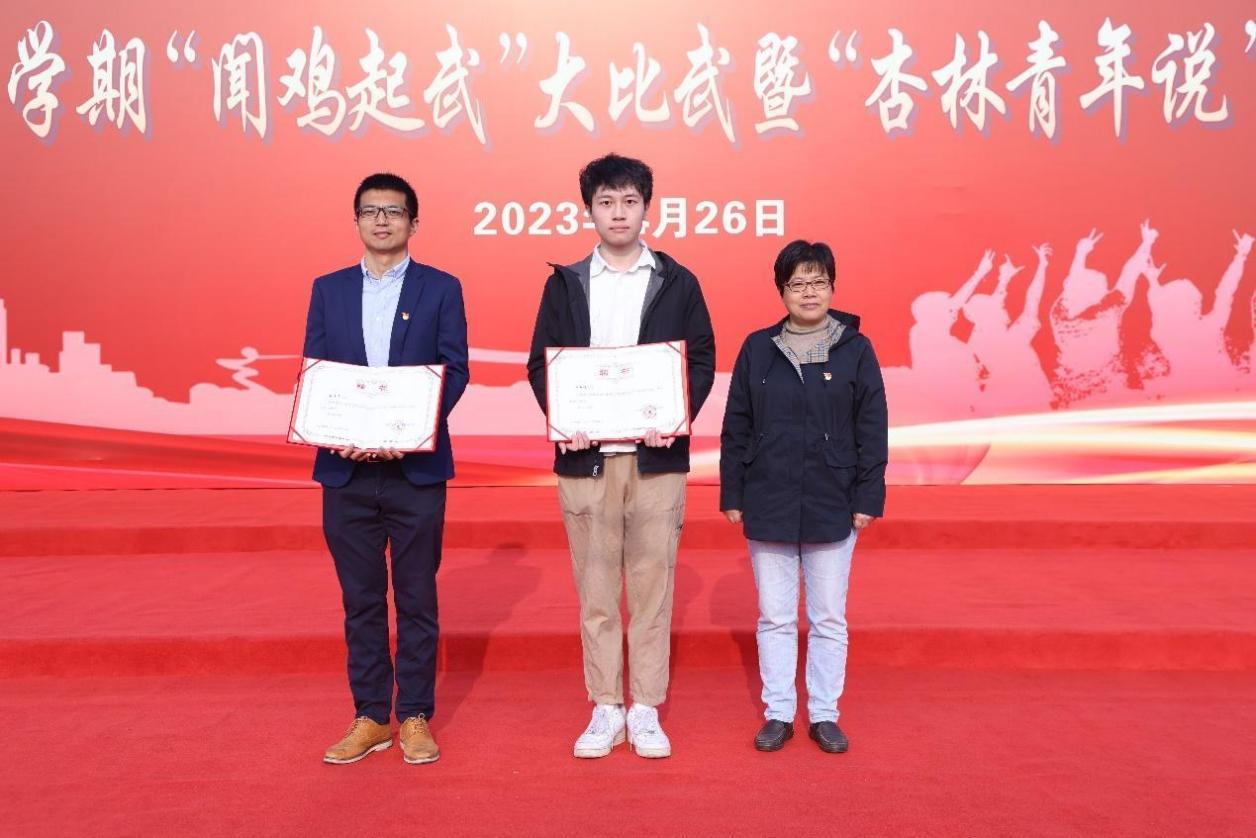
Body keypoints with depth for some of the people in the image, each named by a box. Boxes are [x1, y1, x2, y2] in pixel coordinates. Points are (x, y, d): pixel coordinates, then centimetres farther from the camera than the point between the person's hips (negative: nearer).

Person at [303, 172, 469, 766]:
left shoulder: (441, 288, 4)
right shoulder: (328, 289, 12)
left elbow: (455, 371, -2)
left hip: (417, 467, -2)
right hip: (346, 469, 3)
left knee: (417, 598, 5)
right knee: (360, 599, 9)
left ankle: (415, 717, 17)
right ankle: (370, 717, 21)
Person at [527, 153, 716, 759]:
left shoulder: (677, 282, 7)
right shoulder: (565, 283, 10)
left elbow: (702, 359, 5)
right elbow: (541, 363, 7)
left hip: (656, 455, -1)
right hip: (584, 456, 1)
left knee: (652, 584, 4)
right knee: (595, 587, 6)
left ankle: (646, 711, 17)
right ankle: (605, 709, 19)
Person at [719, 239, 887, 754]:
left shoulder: (855, 349, 0)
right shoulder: (758, 348, 3)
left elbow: (872, 430, 1)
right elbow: (736, 428, 5)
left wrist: (869, 498, -4)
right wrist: (732, 496, 2)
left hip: (833, 508, -1)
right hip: (768, 505, 1)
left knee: (829, 617, 8)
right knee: (775, 616, 9)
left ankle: (825, 715, 23)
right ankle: (778, 714, 21)